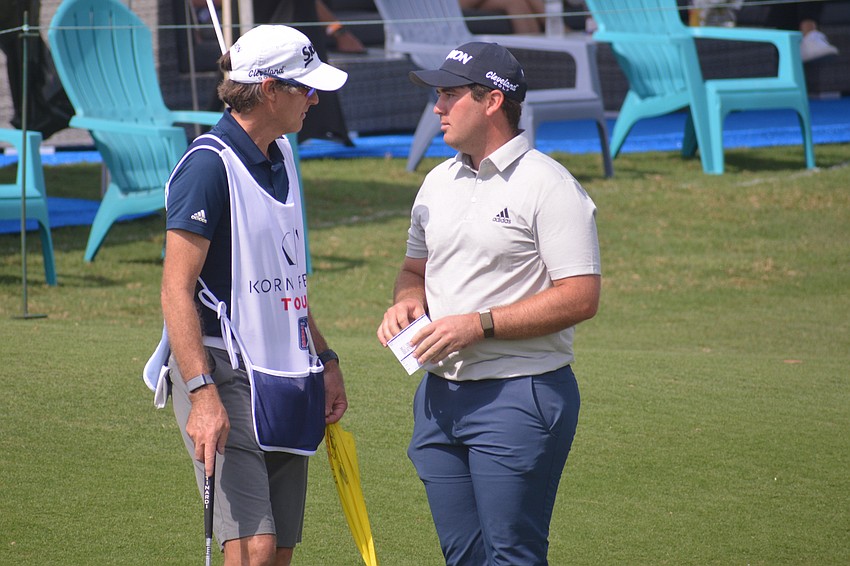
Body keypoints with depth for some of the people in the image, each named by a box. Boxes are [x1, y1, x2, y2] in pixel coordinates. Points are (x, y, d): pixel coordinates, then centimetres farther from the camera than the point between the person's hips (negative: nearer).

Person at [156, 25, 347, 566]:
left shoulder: (281, 156, 14)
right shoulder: (209, 165, -13)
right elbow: (177, 289, -17)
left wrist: (325, 358, 21)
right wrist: (202, 392, -25)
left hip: (287, 379, 9)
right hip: (225, 374, -9)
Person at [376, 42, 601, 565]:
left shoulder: (548, 185, -10)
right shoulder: (438, 183, 14)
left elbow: (581, 297, -16)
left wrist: (479, 325, -19)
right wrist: (407, 302, 2)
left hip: (521, 398, -8)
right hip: (440, 393, 8)